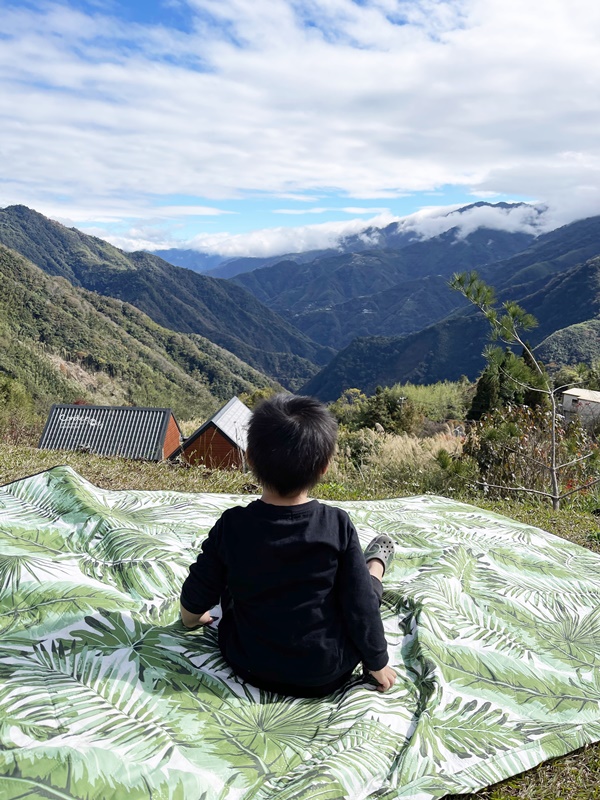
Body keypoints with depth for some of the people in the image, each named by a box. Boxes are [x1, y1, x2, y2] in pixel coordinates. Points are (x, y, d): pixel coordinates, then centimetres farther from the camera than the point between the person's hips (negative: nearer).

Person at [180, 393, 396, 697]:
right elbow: (361, 604, -14)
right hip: (327, 675, -1)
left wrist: (191, 618, 18)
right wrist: (378, 663, 3)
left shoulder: (232, 525, -18)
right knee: (366, 587, 19)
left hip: (249, 668, 2)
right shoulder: (337, 525, -21)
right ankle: (376, 565, 49)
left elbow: (197, 596, -5)